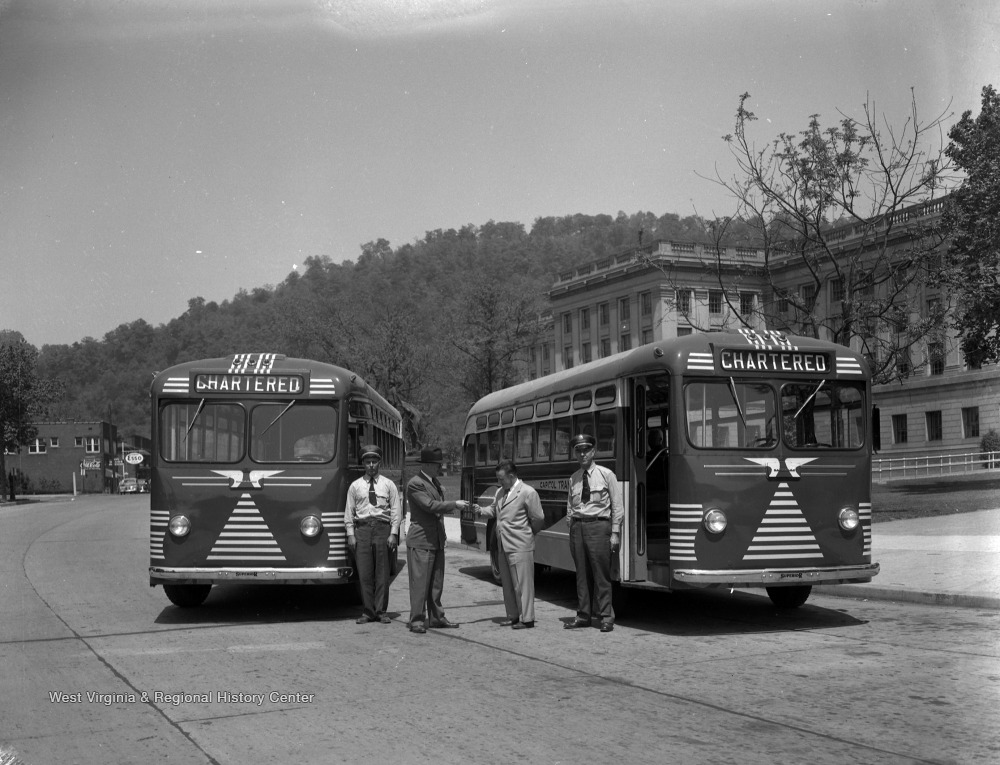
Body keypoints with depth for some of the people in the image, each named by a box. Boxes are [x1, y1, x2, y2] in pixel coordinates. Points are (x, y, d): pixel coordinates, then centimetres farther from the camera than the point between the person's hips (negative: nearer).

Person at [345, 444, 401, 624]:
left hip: (382, 528, -1)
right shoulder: (355, 486, 10)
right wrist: (350, 534, 0)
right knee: (364, 573, 0)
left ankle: (380, 611, 8)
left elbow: (396, 510, 4)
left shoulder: (388, 485, 8)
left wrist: (393, 534, -5)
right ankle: (368, 611, 7)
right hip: (362, 529, 1)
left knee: (382, 573, 0)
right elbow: (349, 511, 9)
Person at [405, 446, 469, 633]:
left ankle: (436, 617, 21)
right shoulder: (415, 484, -14)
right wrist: (454, 504, -18)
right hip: (420, 541, -9)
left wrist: (454, 507, 9)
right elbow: (430, 505, -22)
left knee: (436, 582, 13)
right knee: (420, 581, -5)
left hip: (437, 540, 9)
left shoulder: (435, 482, 15)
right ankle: (417, 620, 1)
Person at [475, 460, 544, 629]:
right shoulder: (500, 492, 13)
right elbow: (494, 510, 19)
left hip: (520, 547, -8)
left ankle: (527, 619, 2)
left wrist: (529, 533, 4)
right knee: (507, 583, 14)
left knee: (522, 583, -4)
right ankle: (513, 615, 24)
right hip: (503, 545, 8)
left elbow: (538, 518, -7)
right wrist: (482, 510, 0)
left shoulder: (528, 493, -10)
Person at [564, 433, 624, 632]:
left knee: (601, 574, -4)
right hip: (578, 526, 4)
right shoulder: (573, 479, 13)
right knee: (581, 574, 8)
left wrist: (615, 533, -6)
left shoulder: (606, 474, 0)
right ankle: (583, 616, 14)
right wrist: (572, 532, 8)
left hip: (598, 526, -4)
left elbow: (617, 506, -1)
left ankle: (606, 617, 2)